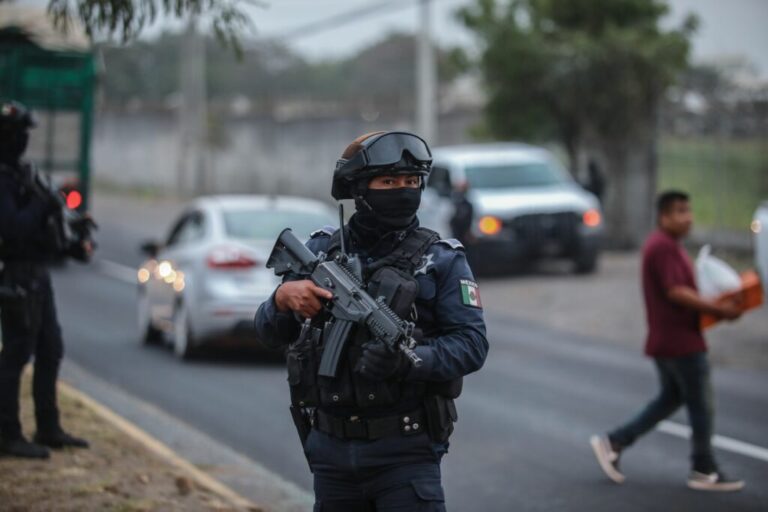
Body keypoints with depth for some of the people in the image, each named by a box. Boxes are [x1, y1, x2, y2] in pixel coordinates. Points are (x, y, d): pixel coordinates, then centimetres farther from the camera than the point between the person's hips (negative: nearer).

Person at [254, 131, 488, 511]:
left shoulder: (442, 260, -2)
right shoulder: (321, 251, 7)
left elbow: (472, 344, -9)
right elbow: (270, 333, 7)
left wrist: (407, 361, -27)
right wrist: (283, 296, -16)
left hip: (404, 452, -4)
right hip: (331, 451, 4)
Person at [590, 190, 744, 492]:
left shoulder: (666, 246, 15)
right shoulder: (664, 247, -18)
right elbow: (676, 292, -24)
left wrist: (713, 305, 11)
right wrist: (719, 310, -22)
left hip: (666, 340, 10)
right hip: (680, 340, -10)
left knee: (670, 398, 18)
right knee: (701, 405, 0)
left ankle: (614, 443, 15)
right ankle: (704, 472, 10)